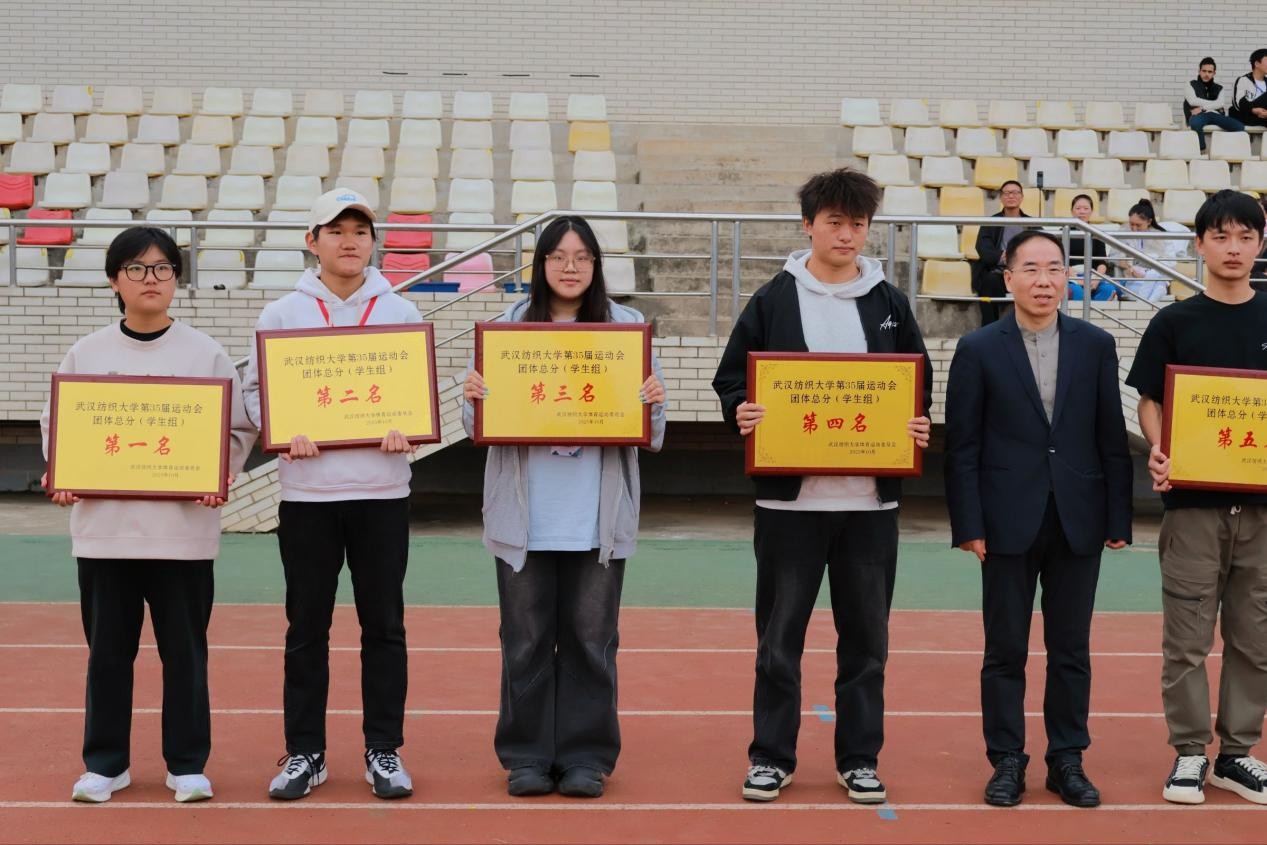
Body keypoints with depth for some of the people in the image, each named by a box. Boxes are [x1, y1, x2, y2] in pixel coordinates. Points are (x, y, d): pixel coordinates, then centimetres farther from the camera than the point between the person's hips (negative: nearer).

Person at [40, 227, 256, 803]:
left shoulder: (206, 354, 1)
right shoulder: (86, 354, 5)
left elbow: (238, 429, 3)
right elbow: (57, 423, 10)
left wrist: (219, 478, -14)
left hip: (184, 527, -1)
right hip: (103, 524, 1)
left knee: (184, 648, 6)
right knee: (108, 648, 9)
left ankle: (188, 764, 17)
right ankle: (105, 762, 22)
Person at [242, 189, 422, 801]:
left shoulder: (400, 312, 7)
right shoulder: (281, 314, 5)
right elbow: (255, 388, 5)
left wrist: (404, 428, -11)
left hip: (382, 491, 0)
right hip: (306, 492, 0)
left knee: (384, 625, 5)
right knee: (306, 627, 5)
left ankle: (384, 752, 14)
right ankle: (304, 754, 15)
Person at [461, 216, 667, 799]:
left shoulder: (626, 327, 4)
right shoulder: (509, 326, 5)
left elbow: (649, 431, 6)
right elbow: (480, 425, 7)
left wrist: (653, 402, -15)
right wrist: (473, 397, -14)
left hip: (598, 517, 0)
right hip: (524, 515, 0)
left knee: (590, 637, 6)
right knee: (526, 637, 6)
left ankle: (585, 756, 16)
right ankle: (527, 756, 16)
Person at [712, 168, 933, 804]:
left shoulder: (890, 304, 9)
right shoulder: (773, 300, 2)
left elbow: (919, 388, 14)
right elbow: (730, 378, 4)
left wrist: (917, 427, -5)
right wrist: (741, 413, -16)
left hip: (871, 499, 2)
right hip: (789, 496, -2)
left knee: (866, 637, 9)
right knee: (779, 636, 5)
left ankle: (859, 758, 21)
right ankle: (771, 756, 17)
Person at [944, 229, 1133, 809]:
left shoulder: (1096, 345, 5)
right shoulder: (978, 349, -1)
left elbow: (1112, 437, 5)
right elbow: (962, 446, -3)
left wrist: (1119, 518, 1)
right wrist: (968, 525, -8)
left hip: (1078, 521, 2)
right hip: (1009, 522, -2)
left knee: (1071, 648, 9)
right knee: (1005, 649, 5)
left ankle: (1067, 761, 19)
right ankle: (1007, 761, 15)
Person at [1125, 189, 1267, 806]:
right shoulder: (1173, 323, 1)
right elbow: (1150, 403, 3)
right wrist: (1159, 451, -17)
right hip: (1192, 500, -2)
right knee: (1188, 636, 2)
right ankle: (1190, 751, 13)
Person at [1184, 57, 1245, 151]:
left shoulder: (1219, 88, 23)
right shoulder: (1191, 85, 15)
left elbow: (1220, 104, 3)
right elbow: (1193, 101, -4)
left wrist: (1202, 107, -10)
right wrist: (1213, 104, 2)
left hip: (1215, 114, 3)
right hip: (1199, 115, -3)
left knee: (1239, 126, -24)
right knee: (1195, 123, -43)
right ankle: (1201, 151, -33)